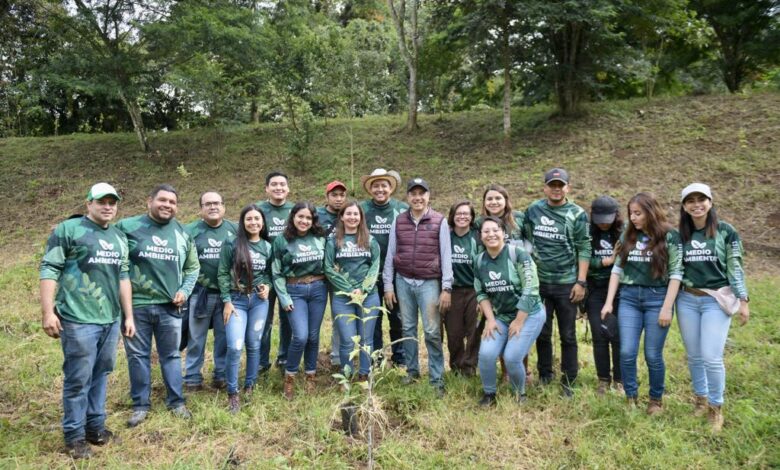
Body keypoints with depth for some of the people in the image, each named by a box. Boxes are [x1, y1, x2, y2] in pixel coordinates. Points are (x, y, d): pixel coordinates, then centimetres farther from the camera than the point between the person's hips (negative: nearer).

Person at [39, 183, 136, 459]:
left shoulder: (120, 238, 15)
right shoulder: (68, 230, -4)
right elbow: (49, 269, -7)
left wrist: (128, 316, 17)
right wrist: (48, 311, -13)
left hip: (111, 321, 6)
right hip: (79, 320, -5)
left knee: (100, 375, 12)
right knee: (78, 379, 1)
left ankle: (95, 425, 26)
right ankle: (74, 435, 16)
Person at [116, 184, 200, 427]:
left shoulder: (182, 233, 7)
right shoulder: (127, 227, -5)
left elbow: (193, 267, 16)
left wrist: (185, 290, 2)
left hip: (169, 306, 2)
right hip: (136, 305, -2)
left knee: (171, 355, 12)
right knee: (138, 355, 10)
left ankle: (176, 401, 25)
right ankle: (140, 405, 24)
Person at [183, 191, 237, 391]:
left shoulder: (235, 230, 4)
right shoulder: (190, 231, -2)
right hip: (199, 294, -2)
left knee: (224, 337, 10)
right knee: (196, 338, 9)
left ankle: (222, 375, 23)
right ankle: (192, 377, 21)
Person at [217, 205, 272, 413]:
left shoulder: (267, 247, 6)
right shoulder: (232, 244, -4)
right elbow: (223, 273, -3)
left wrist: (267, 286, -4)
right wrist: (227, 301, -8)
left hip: (259, 300, 3)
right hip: (237, 300, -3)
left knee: (254, 345, 10)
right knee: (235, 347, -11)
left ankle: (249, 386, 28)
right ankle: (232, 393, 6)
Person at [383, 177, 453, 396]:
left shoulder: (440, 222, -1)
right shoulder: (398, 222, 5)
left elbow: (446, 256, -3)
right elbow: (390, 254, 8)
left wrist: (446, 288, -7)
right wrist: (388, 285, 4)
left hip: (429, 282, -3)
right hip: (403, 281, 3)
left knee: (432, 332, -3)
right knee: (408, 328, 11)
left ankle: (437, 378, 8)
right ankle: (412, 370, 26)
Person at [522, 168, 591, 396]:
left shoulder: (577, 214, -3)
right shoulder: (533, 210, 4)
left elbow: (584, 250, -4)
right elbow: (525, 241, 11)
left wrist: (581, 282, -10)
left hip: (567, 284, -2)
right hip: (539, 283, 2)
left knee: (568, 335, 7)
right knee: (542, 333, 11)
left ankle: (568, 381, 18)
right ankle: (544, 375, 26)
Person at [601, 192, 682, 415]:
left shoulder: (669, 236, -3)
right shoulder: (628, 236, 8)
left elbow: (676, 273, -6)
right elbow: (617, 269, 8)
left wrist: (667, 307, -12)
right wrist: (609, 302, 3)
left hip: (657, 298, -3)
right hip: (629, 298, 3)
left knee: (653, 355, 4)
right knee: (627, 353, -1)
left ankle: (656, 399, 25)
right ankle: (630, 397, 17)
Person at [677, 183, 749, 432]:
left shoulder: (725, 232, -4)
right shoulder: (680, 234, 4)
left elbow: (735, 268, -1)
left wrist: (743, 300, -4)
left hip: (717, 300, -3)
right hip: (687, 300, 3)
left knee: (711, 357, -7)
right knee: (694, 356, 11)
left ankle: (716, 406, 13)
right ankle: (700, 398, 30)